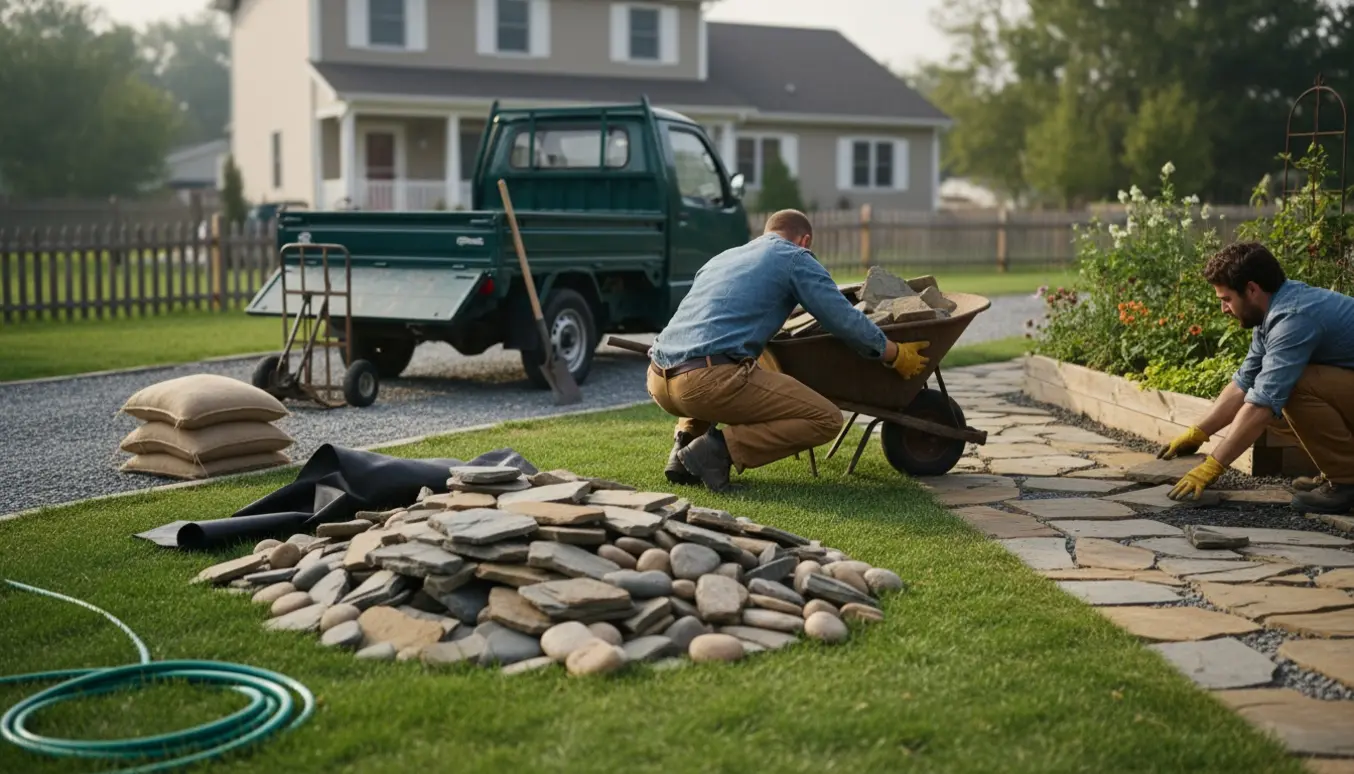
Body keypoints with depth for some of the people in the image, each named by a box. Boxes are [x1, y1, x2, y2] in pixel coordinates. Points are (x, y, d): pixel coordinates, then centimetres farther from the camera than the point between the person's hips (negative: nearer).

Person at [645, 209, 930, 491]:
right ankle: (720, 448, -9)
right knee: (826, 419, 2)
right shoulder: (795, 258, 12)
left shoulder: (721, 258, 31)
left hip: (658, 381, 8)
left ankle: (686, 440, 14)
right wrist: (896, 355, 24)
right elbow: (846, 321, 8)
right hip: (709, 380, -7)